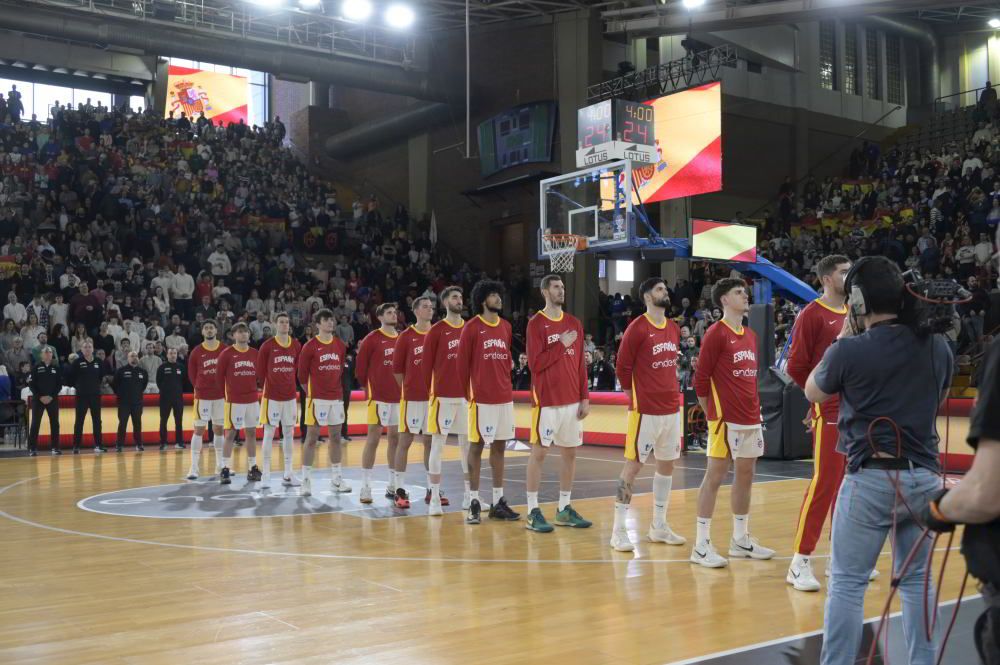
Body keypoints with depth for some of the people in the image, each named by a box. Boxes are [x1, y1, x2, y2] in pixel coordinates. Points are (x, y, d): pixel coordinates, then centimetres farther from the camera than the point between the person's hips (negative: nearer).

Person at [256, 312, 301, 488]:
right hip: (271, 396, -4)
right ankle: (266, 475, 3)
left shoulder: (296, 345, 5)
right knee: (269, 433, -1)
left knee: (289, 433, 8)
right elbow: (260, 370, -1)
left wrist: (291, 385, 8)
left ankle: (288, 474, 15)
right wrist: (264, 387, 4)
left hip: (290, 395, 4)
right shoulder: (267, 346, -7)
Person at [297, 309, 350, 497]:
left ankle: (336, 480, 16)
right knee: (312, 437, -2)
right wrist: (311, 392, 2)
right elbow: (302, 374, -1)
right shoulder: (310, 346, -6)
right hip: (317, 398, -5)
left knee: (336, 437, 8)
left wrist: (339, 390, 11)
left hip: (336, 398, 5)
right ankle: (306, 480, 3)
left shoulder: (340, 345, 9)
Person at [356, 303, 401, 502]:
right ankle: (365, 487, 1)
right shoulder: (372, 339, -6)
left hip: (399, 396, 6)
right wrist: (367, 387, 2)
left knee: (396, 438, 10)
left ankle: (393, 486, 18)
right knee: (373, 438, -4)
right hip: (379, 396, -6)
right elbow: (360, 367, -4)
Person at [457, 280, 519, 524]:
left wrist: (506, 385, 12)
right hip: (481, 397, -6)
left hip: (505, 396, 6)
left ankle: (498, 502, 16)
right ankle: (474, 503, 6)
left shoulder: (506, 327, 11)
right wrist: (467, 392, -2)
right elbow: (463, 363, -4)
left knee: (499, 446, 9)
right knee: (477, 446, 0)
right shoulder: (472, 327, -6)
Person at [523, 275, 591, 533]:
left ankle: (565, 509, 19)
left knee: (569, 452, 9)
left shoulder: (574, 323, 10)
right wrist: (562, 345, -16)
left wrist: (585, 397, 6)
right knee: (539, 452, -1)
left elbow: (581, 363, 11)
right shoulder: (536, 323, -7)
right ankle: (533, 512, 6)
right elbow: (535, 364, -15)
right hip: (546, 400, -6)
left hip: (572, 400, 6)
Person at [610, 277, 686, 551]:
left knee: (667, 465, 12)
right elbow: (622, 368, -8)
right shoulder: (637, 328, -10)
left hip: (672, 408, 7)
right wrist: (635, 397, -2)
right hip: (646, 410, -7)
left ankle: (658, 526, 24)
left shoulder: (674, 328, 11)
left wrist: (673, 395, 12)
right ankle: (619, 530, 3)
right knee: (633, 465, -4)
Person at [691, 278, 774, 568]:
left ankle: (741, 540, 24)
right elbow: (700, 378, -9)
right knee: (715, 476, -5)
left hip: (751, 419, 8)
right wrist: (711, 412, -5)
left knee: (745, 476, 12)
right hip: (726, 419, -8)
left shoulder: (750, 335, 15)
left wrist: (755, 408, 13)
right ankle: (701, 546, 0)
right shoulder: (716, 333, -8)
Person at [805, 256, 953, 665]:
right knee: (916, 579, 16)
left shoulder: (850, 350, -13)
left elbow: (812, 393, 6)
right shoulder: (938, 348, 2)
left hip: (872, 477, -5)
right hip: (924, 476, 5)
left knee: (847, 582, 4)